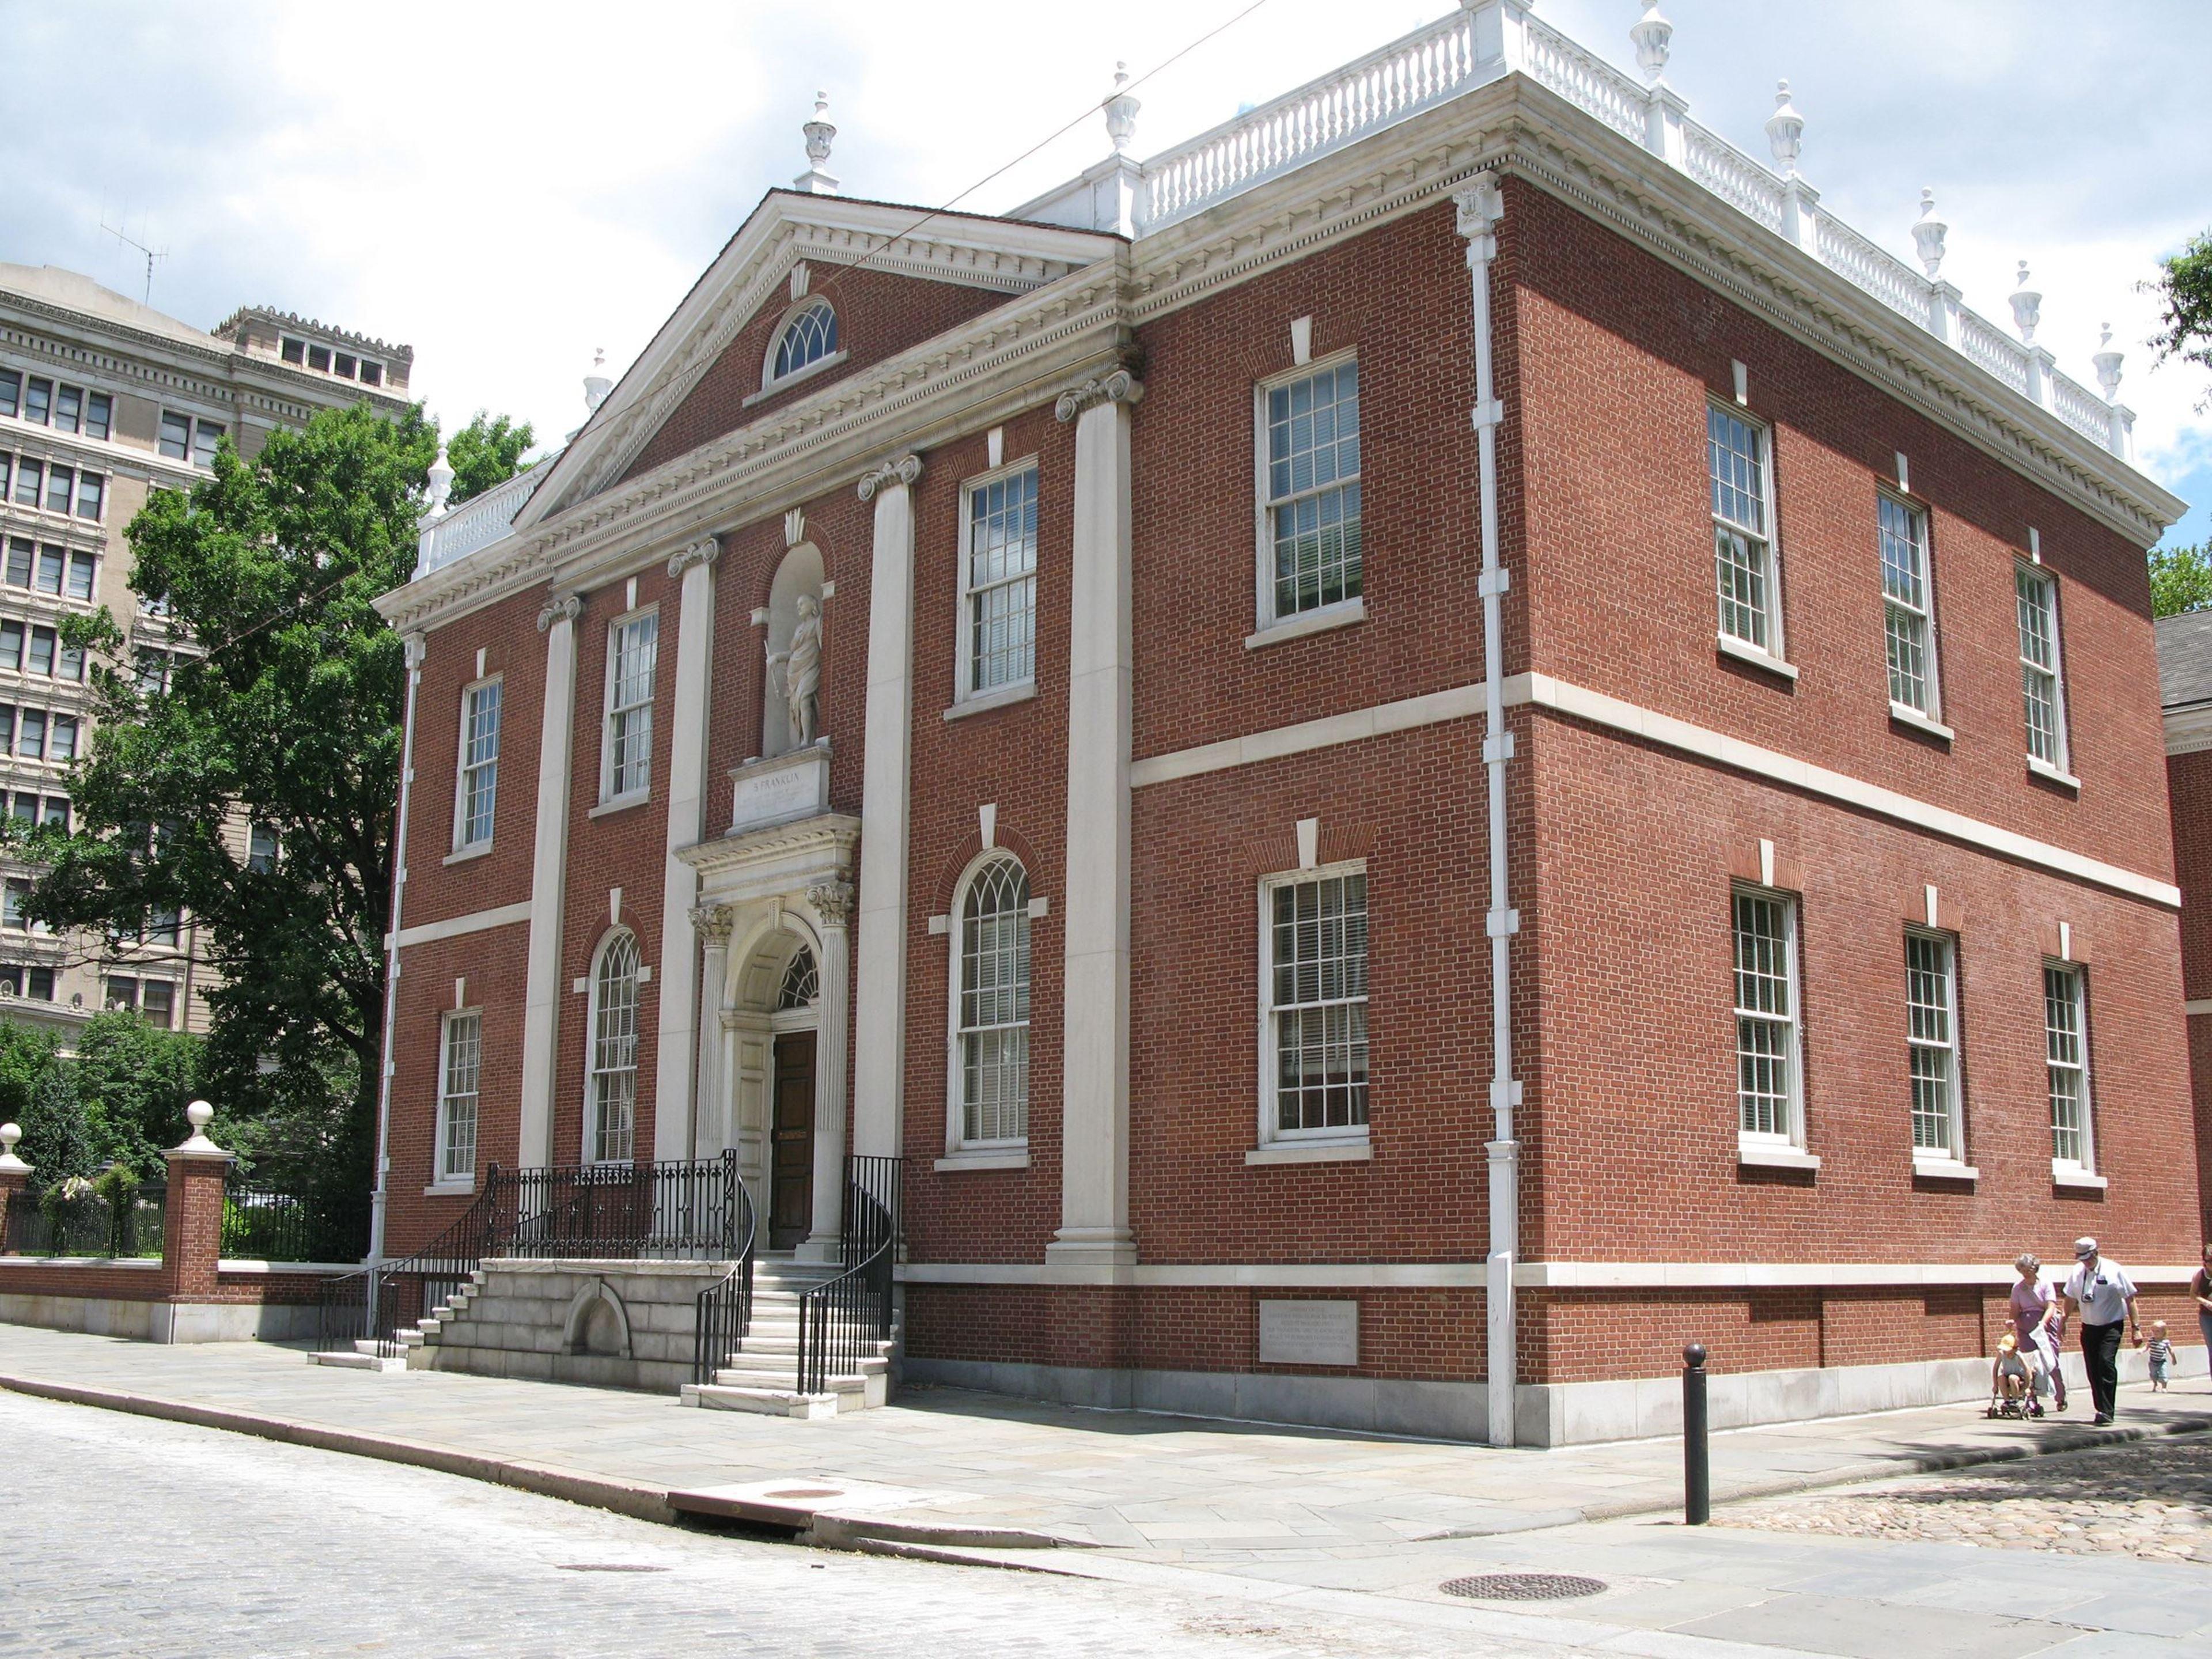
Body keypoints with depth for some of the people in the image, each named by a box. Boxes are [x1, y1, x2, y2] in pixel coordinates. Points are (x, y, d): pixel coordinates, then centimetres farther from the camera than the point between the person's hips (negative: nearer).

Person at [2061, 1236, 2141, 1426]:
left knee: (2106, 1362, -21)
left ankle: (2107, 1411, -20)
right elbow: (2071, 1299, 17)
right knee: (2093, 1369, 4)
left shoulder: (2114, 1271, -8)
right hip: (2089, 1327, 5)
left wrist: (2135, 1328, -8)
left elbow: (2130, 1300, -5)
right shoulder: (2077, 1272, 4)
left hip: (2111, 1326, -5)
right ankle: (2103, 1410, 16)